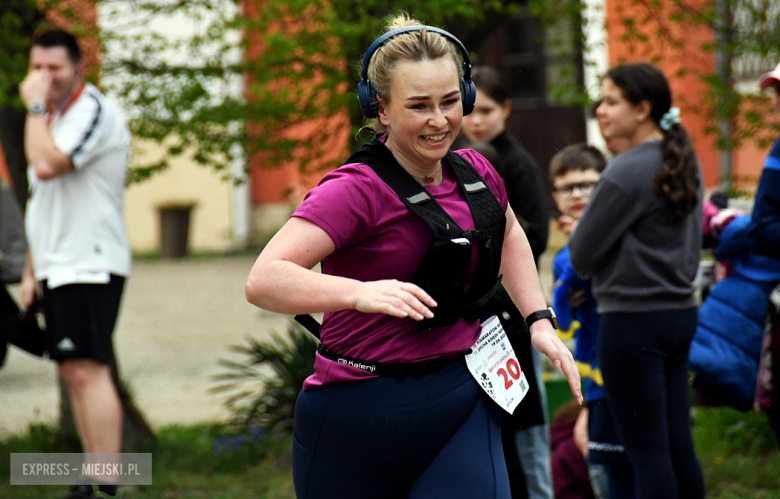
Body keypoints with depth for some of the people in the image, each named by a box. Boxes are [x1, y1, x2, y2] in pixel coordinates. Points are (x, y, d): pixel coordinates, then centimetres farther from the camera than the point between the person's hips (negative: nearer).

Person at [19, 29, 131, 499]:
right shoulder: (54, 116, 19)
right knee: (73, 372, 11)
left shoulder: (92, 110, -11)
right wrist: (32, 269, 21)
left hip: (91, 264, -10)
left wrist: (35, 106, -16)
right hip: (60, 266, 10)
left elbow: (47, 164, -27)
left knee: (88, 370, -15)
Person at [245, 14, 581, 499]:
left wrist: (540, 320, 17)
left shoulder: (477, 176, 5)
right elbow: (263, 281, -28)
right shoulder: (356, 190, -15)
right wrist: (359, 293, -42)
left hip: (462, 404, 4)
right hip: (360, 417, -4)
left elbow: (509, 235, 30)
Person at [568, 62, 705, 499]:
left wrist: (579, 230, 8)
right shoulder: (685, 163, 10)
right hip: (681, 314, 8)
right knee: (679, 444, 11)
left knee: (647, 451, -3)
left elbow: (582, 255, -11)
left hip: (633, 321, -8)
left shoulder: (627, 172, -16)